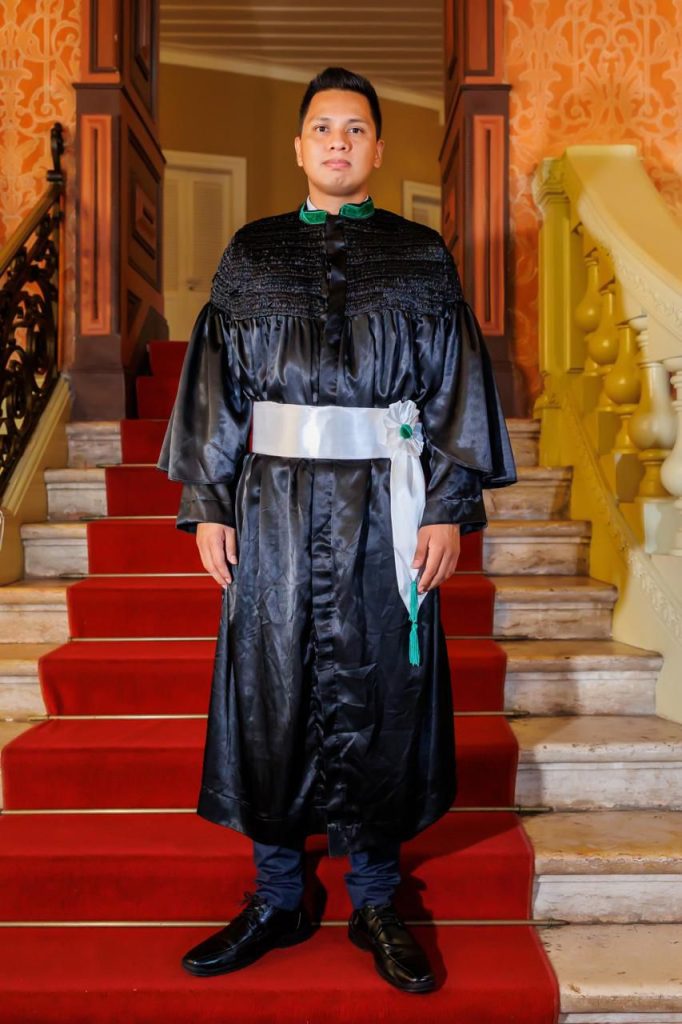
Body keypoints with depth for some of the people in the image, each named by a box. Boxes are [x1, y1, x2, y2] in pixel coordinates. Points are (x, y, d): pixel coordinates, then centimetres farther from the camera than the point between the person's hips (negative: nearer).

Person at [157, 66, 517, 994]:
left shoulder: (421, 257, 8)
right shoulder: (251, 255, 11)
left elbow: (455, 384, 3)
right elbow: (216, 384, 8)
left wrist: (451, 508, -6)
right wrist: (208, 502, 0)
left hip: (384, 506, -1)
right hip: (273, 505, 2)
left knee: (378, 693, 5)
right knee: (271, 692, 5)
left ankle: (376, 904, 22)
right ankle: (278, 900, 23)